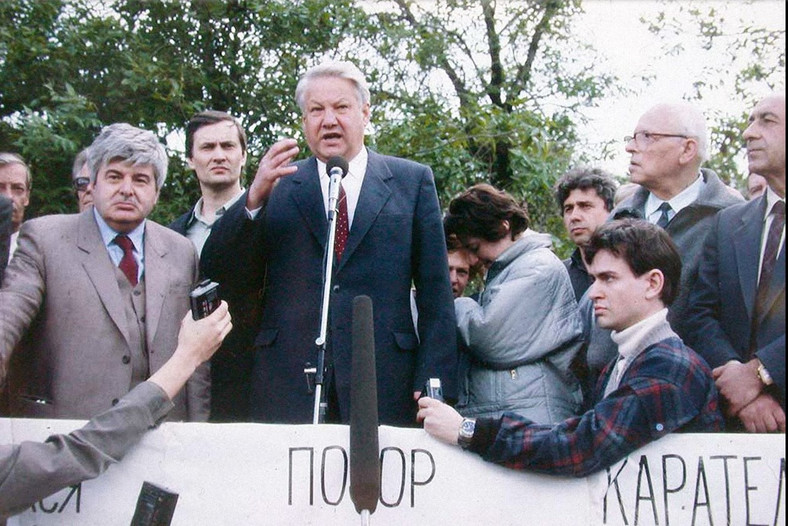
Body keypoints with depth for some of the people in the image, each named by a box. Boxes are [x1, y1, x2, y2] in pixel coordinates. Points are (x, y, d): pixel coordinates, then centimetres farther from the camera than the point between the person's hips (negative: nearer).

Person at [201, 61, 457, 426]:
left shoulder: (412, 180, 9)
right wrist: (254, 197, -12)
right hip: (288, 392, 1)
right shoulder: (276, 186, 10)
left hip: (385, 389, 0)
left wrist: (434, 381, -2)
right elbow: (215, 271, 3)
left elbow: (434, 291, 7)